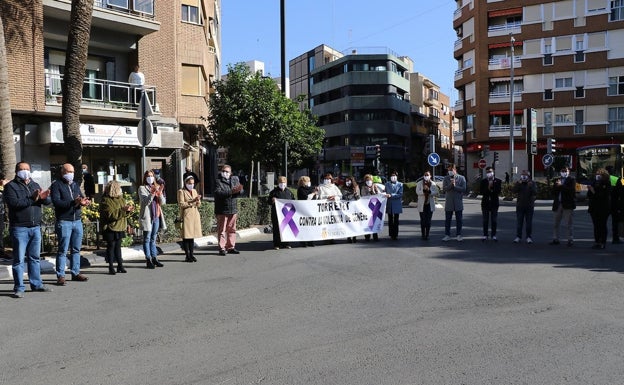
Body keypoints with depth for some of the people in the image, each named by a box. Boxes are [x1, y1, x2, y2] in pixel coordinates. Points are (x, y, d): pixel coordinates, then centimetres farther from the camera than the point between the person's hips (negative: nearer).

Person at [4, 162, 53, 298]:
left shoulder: (35, 185, 16)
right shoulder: (10, 186, 0)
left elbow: (49, 201, 6)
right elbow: (13, 202, -17)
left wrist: (43, 197, -16)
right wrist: (32, 200, -20)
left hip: (35, 227, 5)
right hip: (19, 228, -5)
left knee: (35, 257, 12)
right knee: (19, 259, -1)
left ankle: (36, 284, 20)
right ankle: (19, 288, 4)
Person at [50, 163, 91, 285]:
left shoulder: (75, 185, 19)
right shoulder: (56, 185, -2)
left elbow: (82, 197, 10)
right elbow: (56, 202, -15)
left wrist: (84, 202, -14)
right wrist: (73, 202, -26)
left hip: (77, 221, 6)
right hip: (64, 222, -6)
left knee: (76, 249, 10)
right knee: (63, 250, -4)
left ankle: (75, 273, 18)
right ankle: (60, 276, 1)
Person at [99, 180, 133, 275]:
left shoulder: (120, 199, 13)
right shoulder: (105, 200, -12)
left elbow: (124, 214, 16)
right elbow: (110, 214, -22)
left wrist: (129, 210, -6)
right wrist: (123, 210, -27)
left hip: (120, 228, 7)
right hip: (110, 228, -7)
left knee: (118, 246, 12)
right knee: (111, 247, 0)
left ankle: (120, 265, 17)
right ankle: (111, 267, 7)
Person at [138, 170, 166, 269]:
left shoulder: (157, 187, 14)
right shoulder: (142, 188, -1)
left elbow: (163, 202, 6)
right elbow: (146, 201, -14)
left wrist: (160, 193, -12)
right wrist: (153, 193, -28)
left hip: (156, 217, 5)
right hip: (147, 217, -5)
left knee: (153, 239, 10)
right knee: (147, 239, -1)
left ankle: (154, 259, 14)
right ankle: (148, 260, 0)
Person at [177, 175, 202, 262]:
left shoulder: (194, 191, 18)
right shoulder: (181, 191, -1)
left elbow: (199, 205, 14)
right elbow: (181, 204, -11)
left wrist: (198, 200, -8)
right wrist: (192, 201, -16)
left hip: (195, 216, 6)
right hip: (186, 215, -6)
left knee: (192, 236, 7)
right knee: (186, 237, -4)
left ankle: (191, 255, 12)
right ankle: (187, 256, 1)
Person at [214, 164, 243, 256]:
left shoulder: (234, 180, 12)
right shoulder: (218, 181, -4)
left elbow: (240, 192, 8)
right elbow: (218, 193, -19)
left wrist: (239, 190, -17)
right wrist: (231, 191, -24)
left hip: (233, 209, 5)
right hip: (222, 210, -5)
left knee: (232, 229, 11)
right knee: (222, 230, -2)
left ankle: (231, 247, 19)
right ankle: (222, 248, 4)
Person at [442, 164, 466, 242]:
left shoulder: (461, 178, 0)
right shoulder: (446, 178, 4)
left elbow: (464, 189, -8)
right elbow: (444, 189, -7)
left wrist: (455, 186, -17)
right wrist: (451, 184, -21)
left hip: (458, 202, -1)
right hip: (449, 202, 1)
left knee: (459, 220, 6)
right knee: (447, 220, 5)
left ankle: (459, 235, 15)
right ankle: (447, 235, 13)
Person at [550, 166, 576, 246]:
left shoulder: (571, 180, 1)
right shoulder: (557, 180, 16)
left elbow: (571, 190, -15)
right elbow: (553, 191, 9)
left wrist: (561, 186, -19)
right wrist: (556, 186, -10)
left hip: (567, 204, -6)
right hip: (558, 204, 6)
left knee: (568, 223, -6)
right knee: (556, 223, 9)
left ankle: (570, 239, 0)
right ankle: (555, 239, 17)